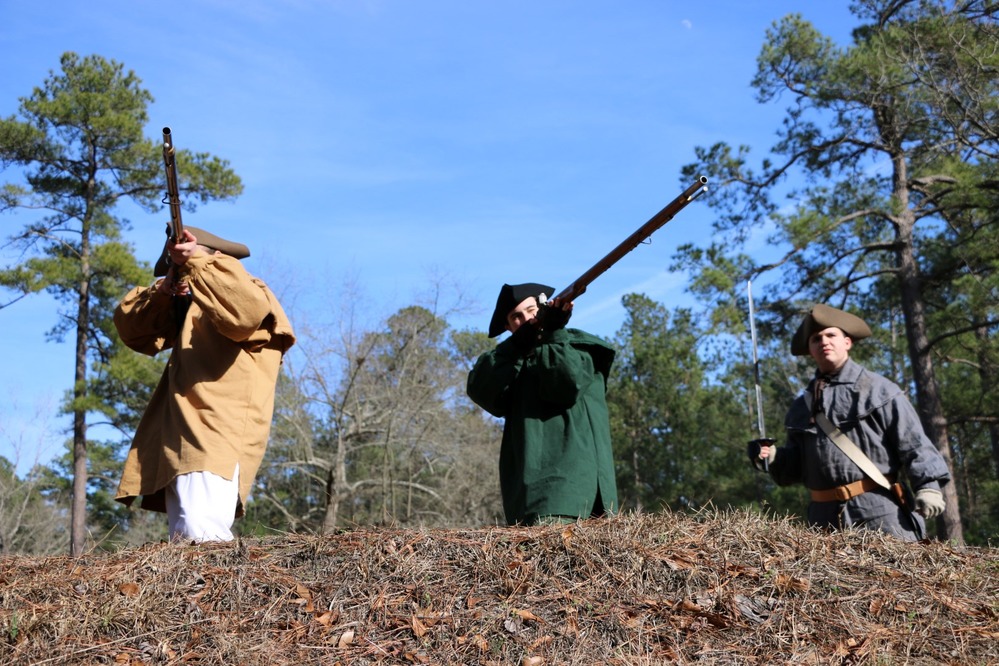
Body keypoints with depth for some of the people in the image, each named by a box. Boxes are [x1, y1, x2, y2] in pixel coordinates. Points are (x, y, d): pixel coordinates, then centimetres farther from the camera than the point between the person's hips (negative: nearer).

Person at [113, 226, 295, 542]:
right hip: (180, 439, 9)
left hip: (220, 435, -9)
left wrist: (197, 262, -26)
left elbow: (244, 312, -23)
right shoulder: (186, 308, 29)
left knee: (202, 536, -26)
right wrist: (163, 290, 1)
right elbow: (131, 329, 17)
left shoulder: (250, 291, 3)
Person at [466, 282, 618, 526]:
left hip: (573, 468, -4)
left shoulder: (578, 344, 13)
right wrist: (518, 344, -6)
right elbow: (479, 390, 0)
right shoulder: (511, 358, 23)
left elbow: (569, 382, -9)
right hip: (527, 478, 4)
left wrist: (553, 333, -6)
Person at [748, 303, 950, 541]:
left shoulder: (878, 389, 1)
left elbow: (913, 443, -3)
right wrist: (774, 458, 2)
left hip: (879, 509, -4)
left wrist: (928, 485, -13)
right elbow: (796, 463, 22)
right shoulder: (802, 406, 16)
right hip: (825, 515, 5)